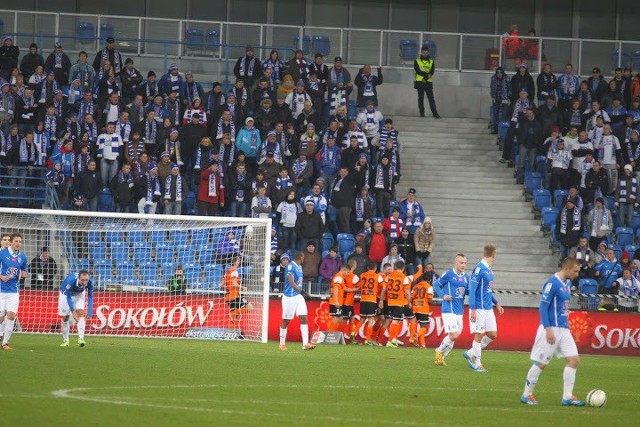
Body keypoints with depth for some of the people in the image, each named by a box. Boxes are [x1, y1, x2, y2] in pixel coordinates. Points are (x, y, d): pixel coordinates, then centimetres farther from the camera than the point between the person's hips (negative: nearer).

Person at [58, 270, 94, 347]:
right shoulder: (71, 280, -42)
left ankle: (81, 338, -24)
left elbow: (90, 297, -18)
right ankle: (65, 341, 15)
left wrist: (89, 312, -25)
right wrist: (73, 311, -35)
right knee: (65, 317, 0)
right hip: (66, 293, -2)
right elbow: (68, 297, -31)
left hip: (79, 294, 2)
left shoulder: (90, 282, -32)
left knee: (80, 313, -17)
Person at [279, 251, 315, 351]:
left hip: (299, 297, 8)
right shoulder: (290, 266, -14)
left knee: (303, 318, -4)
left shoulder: (299, 267, 12)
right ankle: (282, 343, 17)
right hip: (289, 297, -8)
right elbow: (291, 282, -20)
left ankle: (305, 344, -9)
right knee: (286, 321, 4)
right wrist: (301, 291, -25)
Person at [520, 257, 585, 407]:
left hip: (563, 329, 9)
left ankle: (567, 397, 1)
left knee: (574, 360, 0)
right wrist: (548, 329, -21)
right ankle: (526, 395, 12)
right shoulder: (552, 283, -15)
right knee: (541, 363, -1)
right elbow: (543, 307, -17)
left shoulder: (566, 283, 12)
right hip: (551, 329, -9)